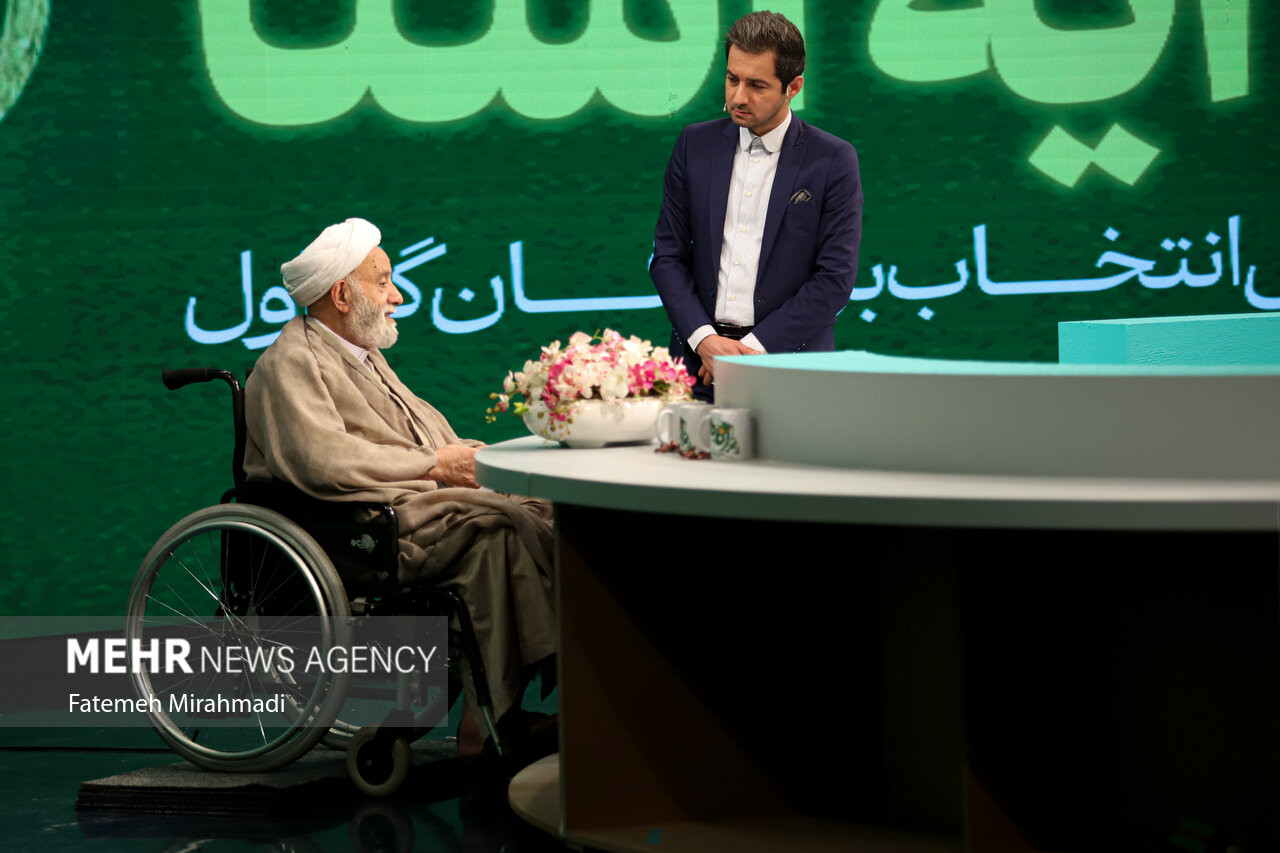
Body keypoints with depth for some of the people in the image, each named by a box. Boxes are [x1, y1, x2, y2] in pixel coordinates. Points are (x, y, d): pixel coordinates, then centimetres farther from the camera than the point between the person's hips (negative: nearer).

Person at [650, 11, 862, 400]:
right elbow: (668, 255, 8)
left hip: (786, 360, -2)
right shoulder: (695, 145, 9)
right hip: (699, 358, 2)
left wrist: (754, 347, -11)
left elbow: (835, 278, -4)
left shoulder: (834, 161, -1)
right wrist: (704, 339, -7)